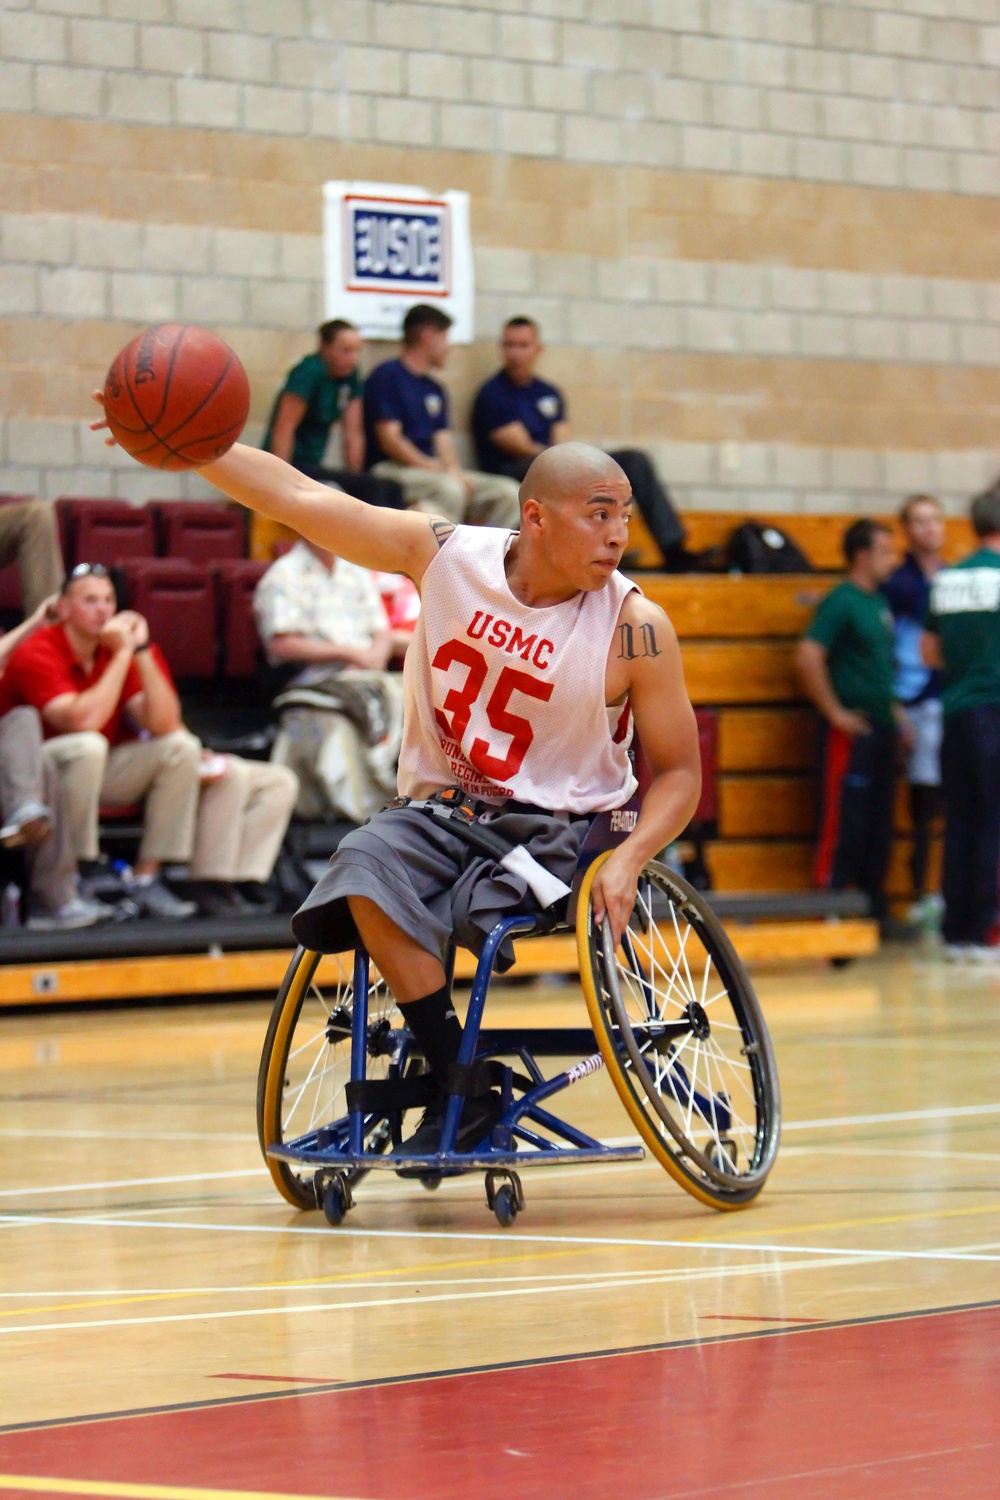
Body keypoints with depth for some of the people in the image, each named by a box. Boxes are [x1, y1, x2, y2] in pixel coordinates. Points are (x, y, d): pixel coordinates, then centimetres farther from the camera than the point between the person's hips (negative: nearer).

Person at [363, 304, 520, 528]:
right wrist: (436, 470, -16)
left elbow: (443, 441, 14)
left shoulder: (435, 389, 21)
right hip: (392, 469, -8)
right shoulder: (387, 376, -3)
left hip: (437, 471, 8)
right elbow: (389, 440, -11)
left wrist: (454, 471, -9)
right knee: (449, 489, -37)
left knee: (508, 492, -9)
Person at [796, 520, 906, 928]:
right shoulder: (841, 602, -11)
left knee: (879, 823, 11)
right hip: (851, 729, -9)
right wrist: (834, 712, -18)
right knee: (844, 821, -7)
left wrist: (892, 708, 17)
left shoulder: (879, 602, 15)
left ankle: (874, 910, 16)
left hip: (882, 726, 9)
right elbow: (808, 658, -22)